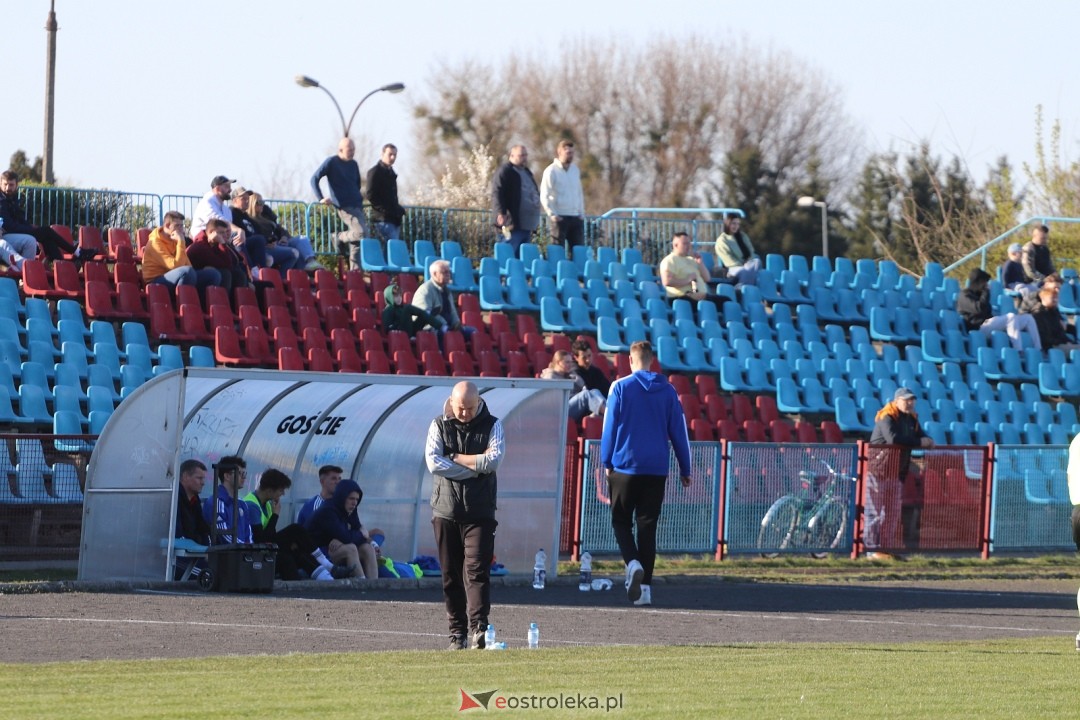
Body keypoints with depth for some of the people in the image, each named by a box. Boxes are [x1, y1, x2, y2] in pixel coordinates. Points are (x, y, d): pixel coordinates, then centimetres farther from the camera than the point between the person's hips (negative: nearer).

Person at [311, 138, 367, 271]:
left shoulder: (353, 165, 14)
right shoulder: (331, 162, -4)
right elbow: (314, 179, -6)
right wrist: (321, 199, -12)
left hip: (357, 205, 7)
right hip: (345, 207, -7)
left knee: (356, 239, 2)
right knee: (361, 232, -21)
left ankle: (355, 267, 7)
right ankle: (341, 238, 4)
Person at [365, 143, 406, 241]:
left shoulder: (390, 172, 19)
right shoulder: (375, 172, -7)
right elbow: (370, 195, -13)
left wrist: (398, 209, 11)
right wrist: (385, 210, -17)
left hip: (394, 218, 9)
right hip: (383, 218, -9)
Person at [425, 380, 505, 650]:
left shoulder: (492, 425, 4)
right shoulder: (439, 426, 5)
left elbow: (494, 459, -12)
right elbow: (433, 462, -10)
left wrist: (455, 458, -8)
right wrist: (476, 466, -10)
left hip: (480, 513, -2)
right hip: (445, 510, 2)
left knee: (477, 569, -12)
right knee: (451, 574, 4)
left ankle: (478, 628, -18)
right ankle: (457, 631, 10)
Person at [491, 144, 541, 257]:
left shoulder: (527, 172, 22)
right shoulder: (505, 172, -5)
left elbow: (534, 193, 31)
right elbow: (497, 193, -15)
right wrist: (501, 213, -28)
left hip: (527, 225, 9)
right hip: (514, 224, -9)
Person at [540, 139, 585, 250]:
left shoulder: (575, 170, 13)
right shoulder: (551, 171, -5)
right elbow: (544, 196, -8)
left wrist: (581, 213, 13)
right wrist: (552, 214, -15)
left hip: (576, 218, 6)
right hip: (560, 217, -6)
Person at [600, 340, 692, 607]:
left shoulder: (621, 387, -5)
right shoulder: (667, 390, 4)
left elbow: (610, 427, -3)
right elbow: (678, 432, 8)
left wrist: (607, 462, 7)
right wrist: (685, 469, 14)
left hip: (625, 466, -2)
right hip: (656, 470, 2)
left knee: (621, 520, 9)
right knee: (647, 526, 7)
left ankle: (632, 562, -18)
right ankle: (645, 586, 3)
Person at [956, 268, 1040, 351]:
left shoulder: (978, 295, 30)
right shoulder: (964, 296, 1)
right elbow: (979, 308, -17)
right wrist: (986, 292, -6)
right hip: (979, 327, -10)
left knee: (1028, 318, 2)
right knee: (1011, 317, -31)